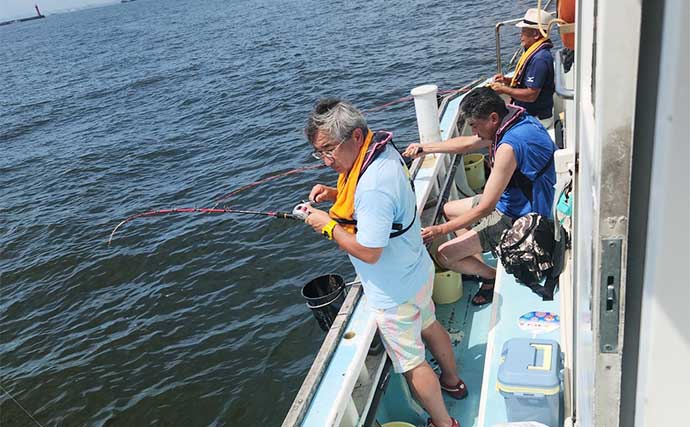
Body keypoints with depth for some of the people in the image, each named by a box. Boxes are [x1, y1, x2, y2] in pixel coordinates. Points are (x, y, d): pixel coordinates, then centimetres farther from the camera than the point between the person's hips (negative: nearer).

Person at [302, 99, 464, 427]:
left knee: (411, 364, 11)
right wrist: (335, 193, -1)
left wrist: (328, 226, -17)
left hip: (394, 292, -10)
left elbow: (368, 251, -30)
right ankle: (452, 381, 56)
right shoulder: (383, 150, -5)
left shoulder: (372, 185, -36)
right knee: (428, 326, 31)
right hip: (416, 272, 10)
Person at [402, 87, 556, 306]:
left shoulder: (509, 146, -32)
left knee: (445, 255, -10)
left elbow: (485, 208, -28)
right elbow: (467, 143, 14)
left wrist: (441, 230, -21)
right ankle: (479, 266, 19)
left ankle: (493, 276, 13)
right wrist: (424, 148, 14)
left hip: (516, 219, -10)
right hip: (511, 202, 10)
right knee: (449, 209, 22)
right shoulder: (515, 121, -2)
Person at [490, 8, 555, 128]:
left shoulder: (540, 59, -24)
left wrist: (504, 89, -18)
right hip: (527, 112, 10)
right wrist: (507, 80, 3)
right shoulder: (534, 52, 9)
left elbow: (531, 95, -26)